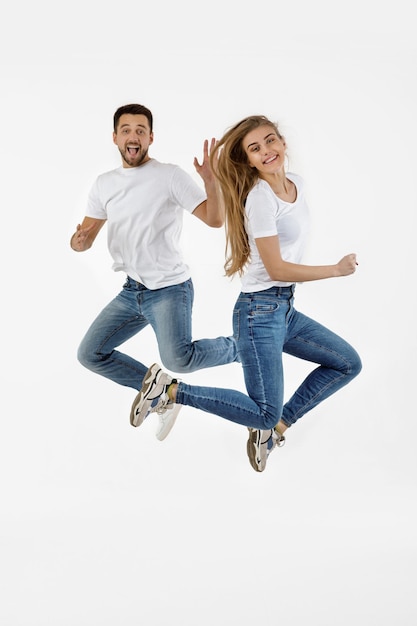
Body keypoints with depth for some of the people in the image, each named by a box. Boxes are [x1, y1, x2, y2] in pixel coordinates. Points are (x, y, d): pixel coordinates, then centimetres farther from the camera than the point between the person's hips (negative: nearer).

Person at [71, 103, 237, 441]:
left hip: (169, 289, -6)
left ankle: (238, 348, 2)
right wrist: (78, 241, -14)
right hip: (132, 291, 7)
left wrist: (211, 181, -32)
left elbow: (215, 220, -14)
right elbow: (86, 238, 10)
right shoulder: (104, 184, 8)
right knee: (90, 354, 7)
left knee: (178, 359, -28)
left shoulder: (171, 175, -9)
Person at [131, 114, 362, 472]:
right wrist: (337, 270, -12)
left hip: (285, 309, 8)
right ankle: (171, 389, 1)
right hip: (260, 312, -8)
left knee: (349, 364, 13)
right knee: (265, 415, -6)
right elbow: (276, 268, -17)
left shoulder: (297, 184, 8)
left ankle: (274, 426, 14)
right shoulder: (260, 197, -17)